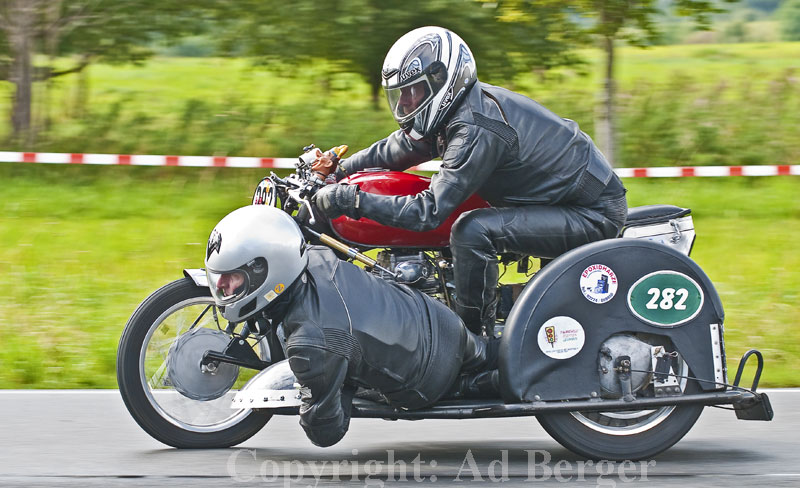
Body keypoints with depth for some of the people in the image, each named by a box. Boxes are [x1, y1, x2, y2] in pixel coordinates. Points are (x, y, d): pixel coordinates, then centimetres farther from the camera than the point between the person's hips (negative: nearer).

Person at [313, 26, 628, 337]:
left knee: (472, 231, -23)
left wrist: (351, 200, -28)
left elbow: (428, 212, -30)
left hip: (596, 214, -11)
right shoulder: (455, 109, 4)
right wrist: (337, 170, 5)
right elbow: (395, 150, 17)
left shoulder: (476, 130, -26)